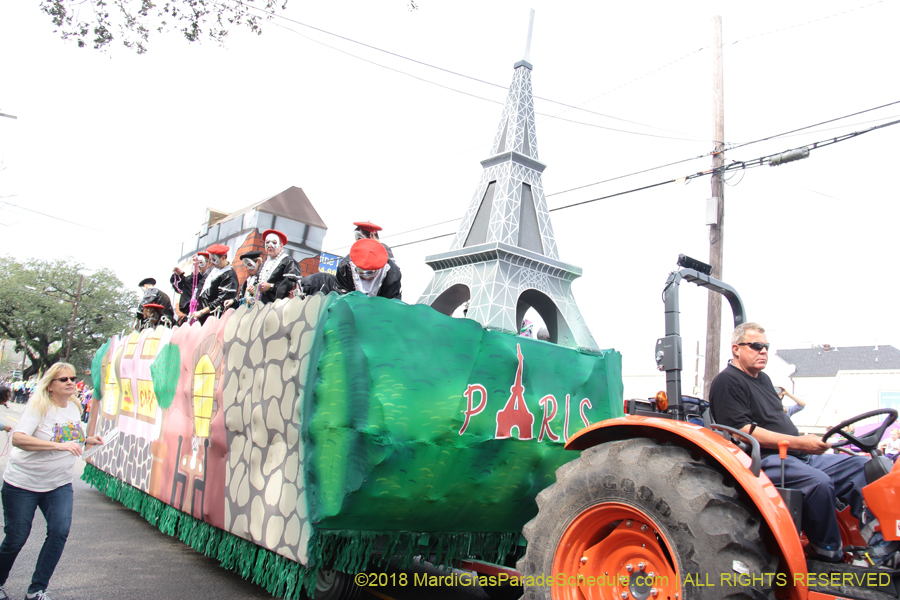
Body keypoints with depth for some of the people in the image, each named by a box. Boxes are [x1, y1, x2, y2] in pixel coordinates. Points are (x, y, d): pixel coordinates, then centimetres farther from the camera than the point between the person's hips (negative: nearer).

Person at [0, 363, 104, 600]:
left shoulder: (74, 407, 3)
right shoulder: (38, 407, -17)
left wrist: (86, 441, 0)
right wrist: (59, 446, -40)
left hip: (59, 484, 5)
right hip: (23, 482, -5)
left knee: (60, 532, -10)